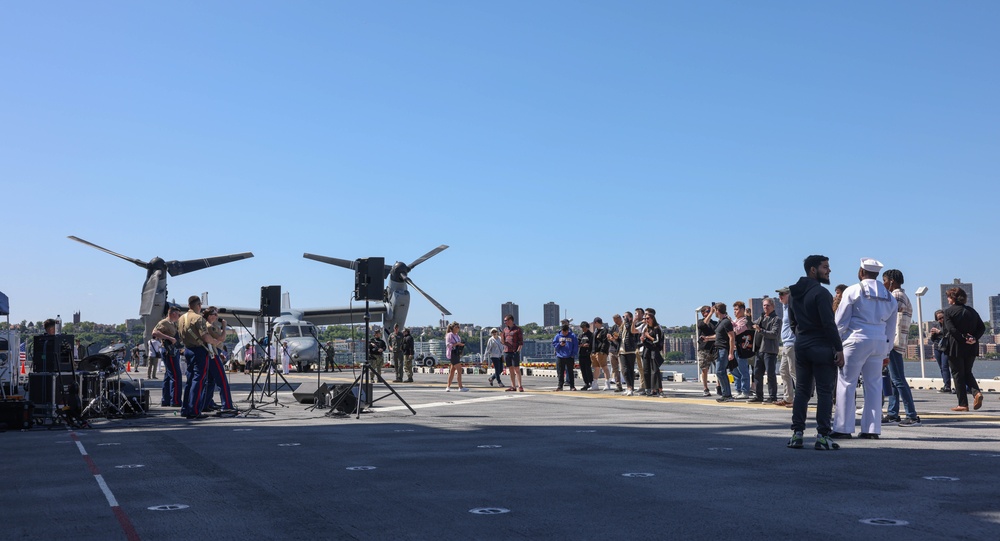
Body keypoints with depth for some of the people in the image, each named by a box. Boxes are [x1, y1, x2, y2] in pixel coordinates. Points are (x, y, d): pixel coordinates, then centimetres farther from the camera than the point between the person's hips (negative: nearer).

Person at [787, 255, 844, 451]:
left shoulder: (795, 293, 12)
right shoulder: (821, 293, -13)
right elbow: (829, 324, -18)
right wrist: (839, 349, -15)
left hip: (801, 347, 7)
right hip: (822, 348, -7)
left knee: (801, 390, 10)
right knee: (825, 392, -1)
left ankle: (796, 434, 9)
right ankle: (822, 436, -2)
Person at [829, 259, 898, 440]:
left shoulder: (853, 291, -4)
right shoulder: (889, 296, 13)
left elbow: (840, 321, -4)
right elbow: (891, 326, 16)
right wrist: (887, 351, 21)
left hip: (856, 339, -5)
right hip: (880, 342, 5)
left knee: (846, 383, -1)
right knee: (874, 384, 9)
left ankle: (843, 428, -2)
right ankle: (872, 429, 9)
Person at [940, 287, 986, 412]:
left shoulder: (949, 311, -7)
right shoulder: (972, 311, 10)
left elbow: (951, 329, -19)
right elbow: (982, 327, 3)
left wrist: (963, 339, -14)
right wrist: (974, 338, -6)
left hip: (956, 348, -5)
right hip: (971, 349, 5)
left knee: (958, 375, 2)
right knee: (967, 372, 19)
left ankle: (963, 404, 2)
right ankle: (977, 392, -7)